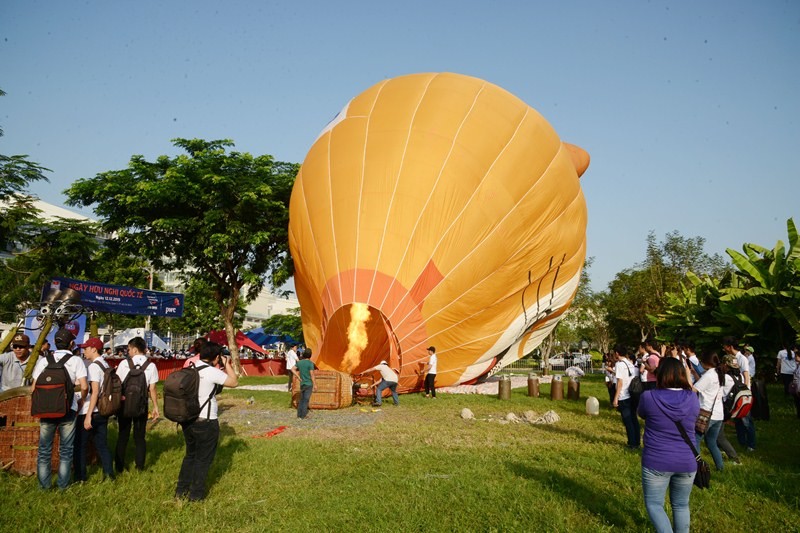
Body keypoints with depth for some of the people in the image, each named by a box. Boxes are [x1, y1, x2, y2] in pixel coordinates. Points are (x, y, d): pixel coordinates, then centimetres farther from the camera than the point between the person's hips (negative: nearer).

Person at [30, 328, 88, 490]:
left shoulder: (43, 361, 0)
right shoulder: (76, 361, -5)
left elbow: (33, 388, -3)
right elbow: (84, 387, -13)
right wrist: (81, 400, 7)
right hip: (68, 410, -1)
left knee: (44, 449, 13)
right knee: (66, 449, 11)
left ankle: (44, 484, 20)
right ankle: (63, 483, 15)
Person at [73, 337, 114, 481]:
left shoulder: (93, 366, -14)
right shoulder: (106, 365, 11)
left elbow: (95, 391, -20)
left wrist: (88, 415, -21)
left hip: (90, 411, -8)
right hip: (102, 411, 8)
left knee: (80, 445, 7)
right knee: (102, 444, 12)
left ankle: (80, 476, 13)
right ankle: (109, 473, 9)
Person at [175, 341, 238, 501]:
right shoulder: (212, 372, -19)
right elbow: (234, 382, -11)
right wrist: (227, 364, -1)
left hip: (188, 419, 8)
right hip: (206, 422, -7)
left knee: (190, 454, 23)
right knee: (203, 458, 9)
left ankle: (181, 490, 30)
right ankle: (196, 494, 18)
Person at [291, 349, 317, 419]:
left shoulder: (299, 362, 3)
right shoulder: (310, 363, -15)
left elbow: (293, 369, 3)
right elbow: (312, 375, -16)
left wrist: (298, 377, 5)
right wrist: (315, 385, -10)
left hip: (302, 384, 6)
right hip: (309, 384, -6)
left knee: (302, 399, 15)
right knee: (306, 399, 0)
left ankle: (299, 414, 17)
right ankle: (303, 415, 3)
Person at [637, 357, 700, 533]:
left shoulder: (648, 397, -15)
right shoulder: (693, 398, -6)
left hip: (656, 462, -3)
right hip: (687, 463, 3)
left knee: (654, 504, 11)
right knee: (681, 505, 20)